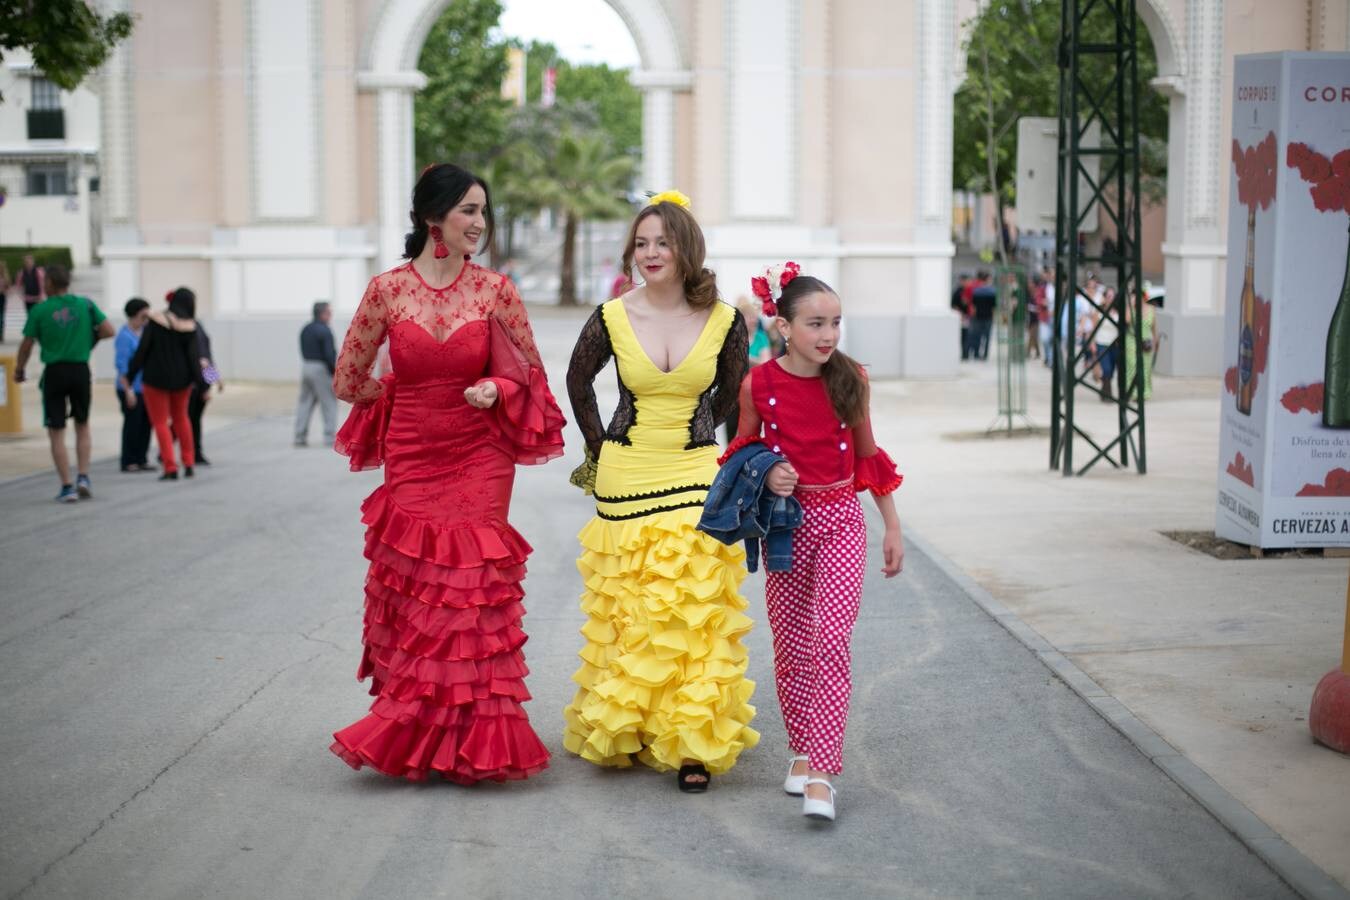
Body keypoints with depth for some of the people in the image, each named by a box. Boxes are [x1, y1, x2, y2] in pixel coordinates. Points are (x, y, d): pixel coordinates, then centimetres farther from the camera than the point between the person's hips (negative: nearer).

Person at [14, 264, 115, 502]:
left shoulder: (39, 310, -4)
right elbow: (108, 330, -3)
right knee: (83, 426, 20)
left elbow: (26, 345, -1)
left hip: (54, 372, -2)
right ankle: (83, 476, 6)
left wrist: (19, 370, 14)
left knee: (56, 433, 5)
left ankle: (67, 487, 1)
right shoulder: (85, 304, 0)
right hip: (80, 370, 2)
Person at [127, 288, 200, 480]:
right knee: (181, 417, 22)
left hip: (156, 379, -2)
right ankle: (188, 464, 21)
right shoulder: (190, 327, -7)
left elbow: (142, 350, -10)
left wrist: (130, 375, -2)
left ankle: (170, 468, -3)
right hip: (181, 379, 2)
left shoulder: (155, 322, -9)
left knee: (160, 422, 6)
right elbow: (193, 356, -9)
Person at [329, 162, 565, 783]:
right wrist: (406, 397, 12)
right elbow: (348, 380, 7)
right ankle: (411, 737, 14)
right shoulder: (387, 289, -2)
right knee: (411, 589, 2)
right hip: (410, 461, 0)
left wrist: (496, 390, -9)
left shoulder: (495, 290, -1)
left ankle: (467, 739, 10)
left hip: (478, 463, 0)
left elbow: (531, 374, 9)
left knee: (470, 587, -2)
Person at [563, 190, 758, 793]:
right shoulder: (612, 319, -5)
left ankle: (692, 745, 1)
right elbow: (578, 382, 14)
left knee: (696, 613, -5)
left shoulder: (724, 322, -4)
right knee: (623, 614, 7)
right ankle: (619, 730, 23)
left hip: (696, 479, 0)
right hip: (624, 482, 0)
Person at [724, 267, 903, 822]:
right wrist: (766, 475, -12)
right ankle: (802, 752, 28)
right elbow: (743, 453, 10)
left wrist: (893, 527, 12)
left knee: (831, 642, -14)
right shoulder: (758, 385, -7)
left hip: (841, 521, -1)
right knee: (790, 646, 9)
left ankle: (821, 773, -14)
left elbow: (868, 455, 9)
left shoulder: (850, 380, -4)